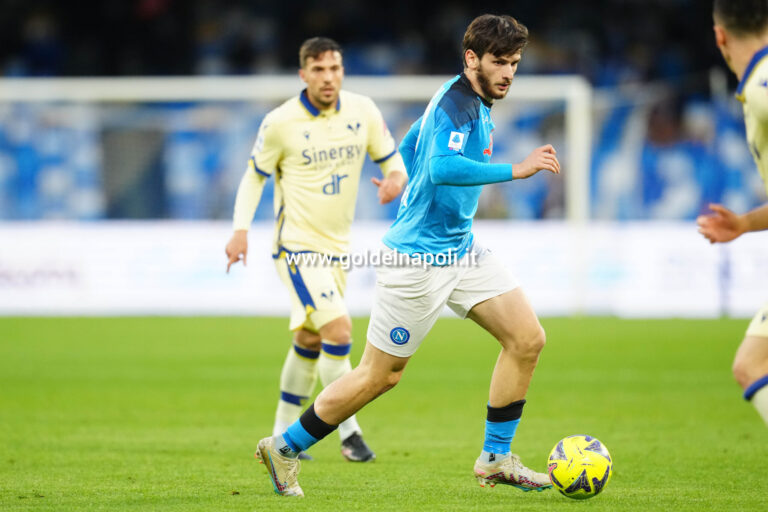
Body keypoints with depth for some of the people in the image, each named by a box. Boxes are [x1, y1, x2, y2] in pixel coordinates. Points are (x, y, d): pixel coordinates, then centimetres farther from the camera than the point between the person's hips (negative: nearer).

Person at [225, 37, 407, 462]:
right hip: (297, 245, -6)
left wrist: (396, 179, -16)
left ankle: (282, 436, 29)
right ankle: (348, 433, -9)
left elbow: (391, 159, 8)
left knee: (309, 340, 16)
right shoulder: (281, 122, -11)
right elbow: (254, 175, 0)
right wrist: (241, 230, -11)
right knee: (338, 329, -19)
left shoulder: (362, 111, -1)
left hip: (336, 246, 6)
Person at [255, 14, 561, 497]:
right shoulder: (456, 103, -19)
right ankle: (284, 448, 17)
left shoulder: (476, 103, 11)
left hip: (460, 248, 9)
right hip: (419, 258, -9)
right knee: (380, 375, 1)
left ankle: (496, 458, 9)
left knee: (528, 338, -2)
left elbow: (408, 148, 25)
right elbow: (442, 167, -39)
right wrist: (516, 170, -40)